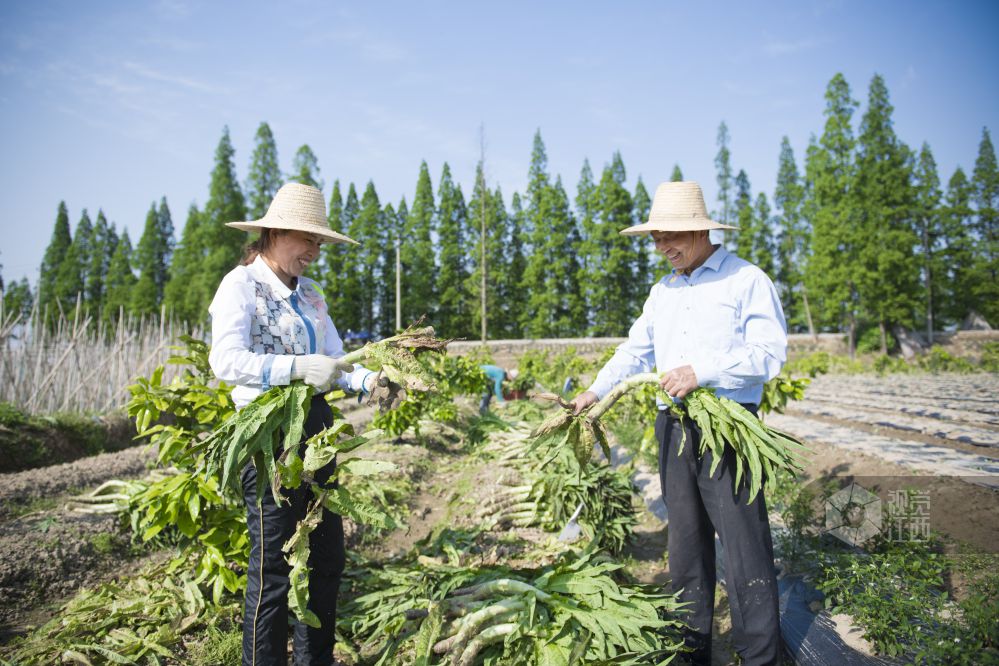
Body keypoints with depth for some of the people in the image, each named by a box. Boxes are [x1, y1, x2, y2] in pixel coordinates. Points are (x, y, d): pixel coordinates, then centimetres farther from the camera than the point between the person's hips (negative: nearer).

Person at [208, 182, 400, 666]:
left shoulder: (310, 295, 16)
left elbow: (334, 358, 9)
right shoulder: (242, 285, -6)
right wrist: (297, 368, -32)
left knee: (328, 554, 14)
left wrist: (367, 381, -10)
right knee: (273, 566, 0)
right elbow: (226, 360, -20)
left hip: (316, 430, 8)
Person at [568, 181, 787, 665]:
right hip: (673, 426, 6)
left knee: (743, 540, -4)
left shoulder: (747, 280, -3)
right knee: (685, 538, 12)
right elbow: (635, 351, 20)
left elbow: (770, 352, -11)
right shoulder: (662, 291, 17)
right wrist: (595, 391, 11)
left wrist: (702, 372, -19)